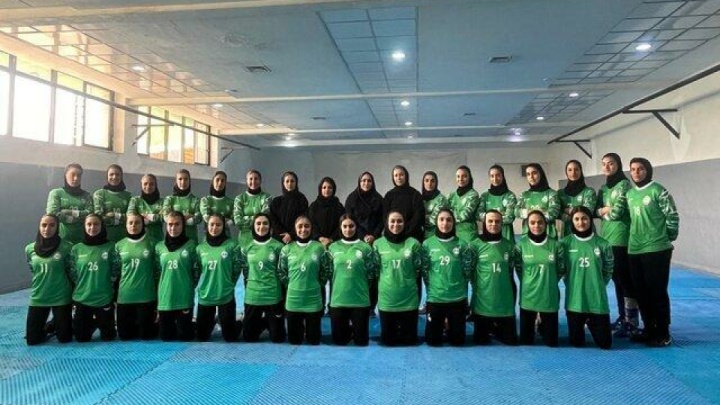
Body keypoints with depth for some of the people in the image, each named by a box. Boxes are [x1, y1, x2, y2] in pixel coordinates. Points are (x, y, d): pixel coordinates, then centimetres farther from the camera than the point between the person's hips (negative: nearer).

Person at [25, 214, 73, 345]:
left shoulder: (66, 248, -12)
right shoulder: (30, 249, 0)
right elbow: (33, 271, 17)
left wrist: (73, 295, 2)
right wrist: (40, 283, 13)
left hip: (61, 298, -3)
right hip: (37, 298, 3)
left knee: (64, 338, 4)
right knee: (32, 339, 5)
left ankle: (56, 325, 36)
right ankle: (50, 326, 35)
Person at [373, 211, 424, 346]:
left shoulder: (413, 243, -3)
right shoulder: (378, 244, -1)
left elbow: (418, 269, 4)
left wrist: (406, 281, 0)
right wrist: (389, 281, 5)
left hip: (409, 299, -1)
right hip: (386, 298, 1)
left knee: (409, 338, 8)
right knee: (387, 338, 11)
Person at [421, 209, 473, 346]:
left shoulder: (462, 244, 0)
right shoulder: (428, 244, -1)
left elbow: (467, 272, 4)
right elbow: (425, 271, 3)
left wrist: (458, 288, 2)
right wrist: (432, 289, 0)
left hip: (458, 298, 0)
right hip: (434, 298, 0)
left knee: (457, 340, 9)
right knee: (432, 339, 7)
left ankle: (450, 326, 39)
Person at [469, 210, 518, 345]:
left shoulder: (509, 245, 4)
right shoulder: (476, 245, -5)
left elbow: (510, 271, 14)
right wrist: (478, 286, 2)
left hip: (505, 300, 2)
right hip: (482, 300, -2)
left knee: (510, 339, 6)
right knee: (480, 340, 8)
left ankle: (495, 329, 34)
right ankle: (490, 328, 38)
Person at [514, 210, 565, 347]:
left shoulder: (555, 245, -3)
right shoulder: (521, 244, -5)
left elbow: (561, 270, 6)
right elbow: (518, 269, 4)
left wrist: (548, 282, 5)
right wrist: (530, 283, 3)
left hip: (549, 296, 1)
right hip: (528, 296, 0)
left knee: (551, 341, 8)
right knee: (525, 340, 8)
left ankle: (542, 325, 35)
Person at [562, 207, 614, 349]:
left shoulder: (602, 244, -2)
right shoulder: (565, 243, -5)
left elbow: (607, 272, 9)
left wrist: (597, 286, 5)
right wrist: (572, 285, 2)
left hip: (597, 299, 1)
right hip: (574, 300, 0)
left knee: (605, 343, 7)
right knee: (576, 342, 9)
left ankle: (591, 322, 36)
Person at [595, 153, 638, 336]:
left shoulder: (624, 185, -7)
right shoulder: (603, 188, 16)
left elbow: (618, 212, -16)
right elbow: (595, 210, 9)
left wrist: (605, 211, 2)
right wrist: (605, 210, -9)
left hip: (621, 238, -8)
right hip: (606, 238, 8)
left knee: (626, 280, -6)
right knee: (617, 279, 13)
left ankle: (632, 322, 0)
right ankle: (622, 317, 22)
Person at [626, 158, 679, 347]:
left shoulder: (658, 191, -8)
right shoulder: (630, 193, 12)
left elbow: (673, 217, -7)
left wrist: (668, 238, 1)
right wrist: (637, 237, 13)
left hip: (657, 250, -6)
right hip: (634, 250, 7)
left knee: (657, 291, -1)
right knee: (641, 292, 12)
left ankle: (663, 333, 10)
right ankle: (649, 329, 24)